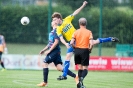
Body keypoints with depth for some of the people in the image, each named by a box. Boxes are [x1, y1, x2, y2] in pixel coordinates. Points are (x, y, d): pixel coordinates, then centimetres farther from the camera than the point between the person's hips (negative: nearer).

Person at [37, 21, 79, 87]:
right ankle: (75, 76, -3)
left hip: (54, 51, -9)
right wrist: (44, 49, 25)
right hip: (55, 52, 9)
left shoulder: (56, 30, -12)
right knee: (59, 67, 1)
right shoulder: (53, 31, 18)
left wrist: (49, 50, -18)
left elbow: (56, 41, -20)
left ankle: (45, 82, 1)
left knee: (45, 63, -4)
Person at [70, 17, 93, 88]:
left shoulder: (76, 32, 0)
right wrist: (90, 49, 4)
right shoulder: (89, 32, -4)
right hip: (85, 50, -2)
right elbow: (91, 44, -14)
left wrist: (75, 47, 8)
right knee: (85, 68, 2)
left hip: (77, 50, 2)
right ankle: (81, 78, -26)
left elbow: (71, 43, -9)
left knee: (80, 67, 15)